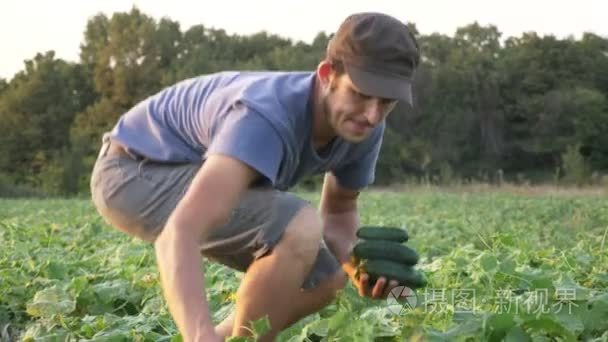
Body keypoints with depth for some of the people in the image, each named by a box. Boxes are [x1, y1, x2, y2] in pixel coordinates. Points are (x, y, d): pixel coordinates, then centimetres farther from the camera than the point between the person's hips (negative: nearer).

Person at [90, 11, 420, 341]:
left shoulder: (360, 126, -12)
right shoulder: (269, 116, -38)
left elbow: (338, 212, 5)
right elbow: (180, 234, -49)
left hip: (189, 170, 9)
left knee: (325, 276, 5)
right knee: (299, 228, -29)